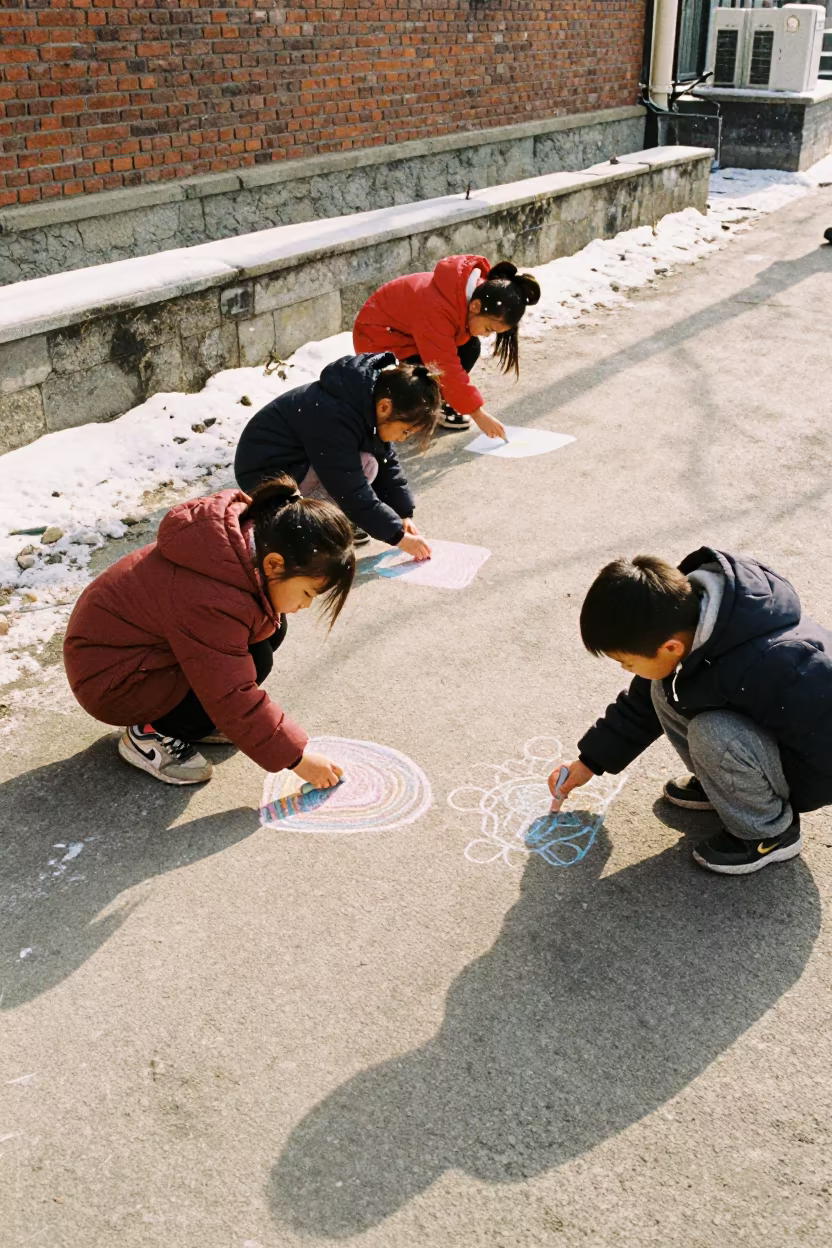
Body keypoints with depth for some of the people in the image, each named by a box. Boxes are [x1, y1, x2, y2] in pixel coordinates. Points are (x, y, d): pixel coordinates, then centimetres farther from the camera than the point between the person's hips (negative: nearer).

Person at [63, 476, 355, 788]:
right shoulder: (212, 600, -36)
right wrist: (296, 757, -22)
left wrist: (269, 616, -11)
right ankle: (151, 734, -6)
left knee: (270, 627, -3)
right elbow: (234, 698, -30)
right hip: (110, 675, -9)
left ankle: (188, 716, 8)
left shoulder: (252, 531, -11)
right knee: (253, 660, -22)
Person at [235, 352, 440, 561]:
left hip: (300, 459, 9)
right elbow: (354, 494, -30)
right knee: (366, 465, -25)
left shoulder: (370, 399, -6)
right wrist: (398, 536, -24)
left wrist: (404, 514, -2)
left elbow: (386, 462, 4)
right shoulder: (335, 416, -33)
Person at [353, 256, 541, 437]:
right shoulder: (437, 309, -40)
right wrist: (477, 413, -32)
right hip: (379, 337, -8)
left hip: (410, 327, 8)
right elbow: (447, 370, -37)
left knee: (469, 347, -10)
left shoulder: (478, 289, -15)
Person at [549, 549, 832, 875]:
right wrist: (592, 760, 8)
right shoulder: (684, 613, -16)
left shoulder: (772, 669, -41)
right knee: (665, 690, -6)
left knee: (713, 735, -31)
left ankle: (770, 831, -5)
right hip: (765, 727, 7)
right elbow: (642, 701, 3)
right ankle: (721, 783, 13)